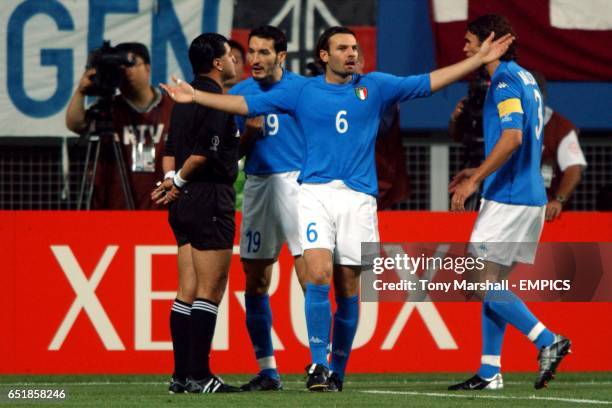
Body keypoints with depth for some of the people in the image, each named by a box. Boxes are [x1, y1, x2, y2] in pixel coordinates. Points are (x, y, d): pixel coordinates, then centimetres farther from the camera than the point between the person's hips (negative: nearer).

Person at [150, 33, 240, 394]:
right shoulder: (217, 100, -13)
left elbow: (171, 150, 14)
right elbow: (204, 153, -20)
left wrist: (172, 183, 2)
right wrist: (178, 181, -6)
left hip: (184, 202, 9)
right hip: (210, 199, -9)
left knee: (188, 292, 9)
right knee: (210, 291, -6)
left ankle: (182, 374, 9)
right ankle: (198, 375, -9)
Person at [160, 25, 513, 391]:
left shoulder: (374, 87, 10)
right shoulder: (301, 91, 8)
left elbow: (428, 83, 11)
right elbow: (248, 104, 11)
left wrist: (480, 59, 7)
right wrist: (195, 97, 6)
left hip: (358, 196, 1)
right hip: (316, 193, -1)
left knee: (348, 287, 3)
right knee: (319, 273, -18)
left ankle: (337, 370, 13)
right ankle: (318, 364, -14)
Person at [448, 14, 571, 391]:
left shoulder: (506, 81, -13)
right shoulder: (525, 79, 17)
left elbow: (512, 137, -26)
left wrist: (474, 181, -21)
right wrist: (480, 172, 22)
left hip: (509, 199, -10)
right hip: (529, 196, 10)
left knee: (485, 282, -6)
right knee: (491, 283, 11)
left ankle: (548, 342, -10)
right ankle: (489, 372, 10)